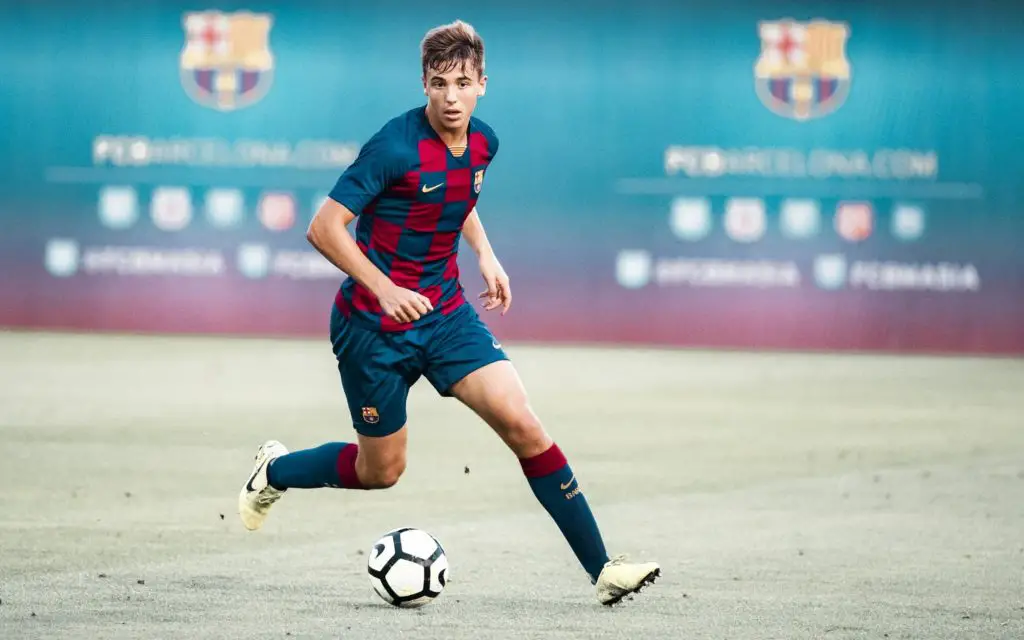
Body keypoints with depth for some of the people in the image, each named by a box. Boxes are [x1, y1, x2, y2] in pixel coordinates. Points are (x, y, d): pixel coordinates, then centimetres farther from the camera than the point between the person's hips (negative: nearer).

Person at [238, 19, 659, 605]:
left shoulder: (483, 143, 0)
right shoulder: (396, 147, -22)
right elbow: (324, 228, -21)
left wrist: (486, 255, 9)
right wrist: (384, 288, -29)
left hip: (446, 313, 5)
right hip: (374, 326, -5)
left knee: (524, 428, -10)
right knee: (382, 471, 8)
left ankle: (602, 569, -8)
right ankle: (275, 472, 38)